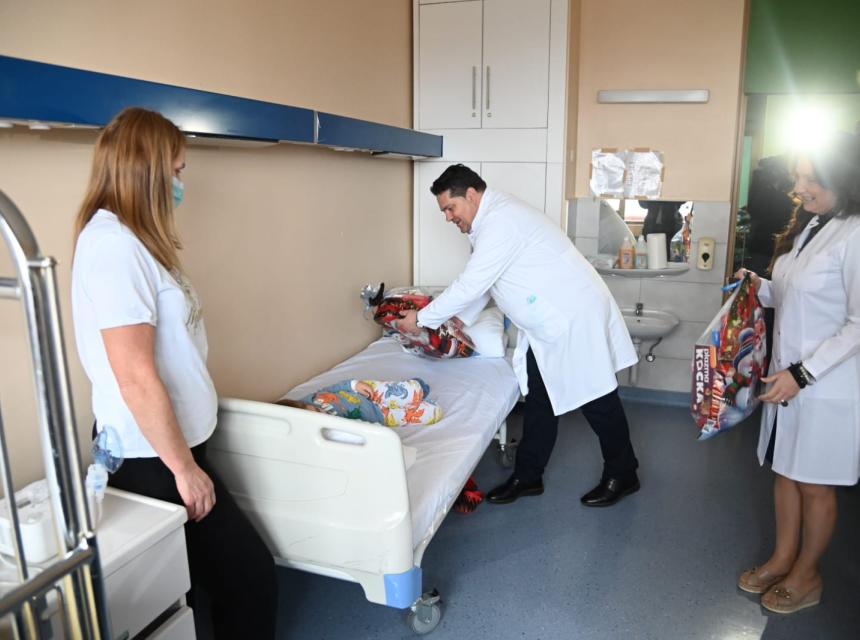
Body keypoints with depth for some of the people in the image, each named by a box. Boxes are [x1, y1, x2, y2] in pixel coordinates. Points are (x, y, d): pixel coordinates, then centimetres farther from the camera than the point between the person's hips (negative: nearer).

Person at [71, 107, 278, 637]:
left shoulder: (128, 239, 12)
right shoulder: (113, 243, -20)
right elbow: (136, 378, -24)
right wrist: (183, 468, -16)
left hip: (164, 445, 10)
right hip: (154, 458, -10)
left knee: (175, 596, 19)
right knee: (251, 581, 2)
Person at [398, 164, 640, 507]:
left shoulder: (501, 221, -21)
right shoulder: (492, 219, 12)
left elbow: (471, 286, -23)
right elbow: (480, 285, 18)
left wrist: (421, 318, -12)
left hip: (576, 318, -10)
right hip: (549, 325, 10)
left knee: (595, 399, 3)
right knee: (539, 399, 12)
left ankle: (622, 475, 21)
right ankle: (527, 477, 22)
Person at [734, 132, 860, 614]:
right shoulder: (807, 227, 7)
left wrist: (802, 372, -22)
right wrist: (761, 288, 1)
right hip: (789, 375, 7)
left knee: (814, 484, 9)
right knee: (786, 471, 17)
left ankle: (807, 575, 28)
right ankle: (783, 559, 34)